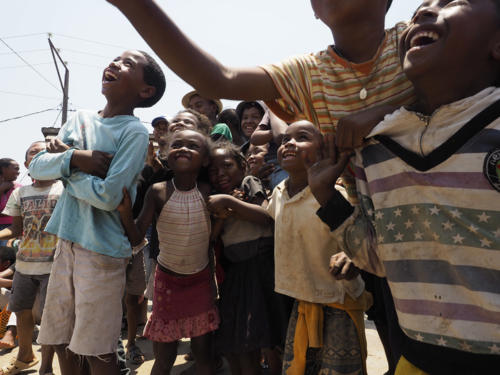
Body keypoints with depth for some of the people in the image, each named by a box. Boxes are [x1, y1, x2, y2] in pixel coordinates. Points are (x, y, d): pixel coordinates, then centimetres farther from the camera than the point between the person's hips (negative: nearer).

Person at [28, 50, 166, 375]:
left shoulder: (135, 132, -12)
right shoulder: (81, 118, 9)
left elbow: (108, 196, -21)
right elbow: (37, 167, 4)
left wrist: (65, 164, -7)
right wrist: (74, 159, -14)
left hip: (103, 249, -6)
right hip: (67, 240, 6)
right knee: (61, 342, 18)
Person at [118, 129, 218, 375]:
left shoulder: (207, 192, -9)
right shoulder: (158, 192, -14)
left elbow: (214, 234, -1)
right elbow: (136, 238, -17)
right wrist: (125, 212, -32)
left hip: (201, 279, 2)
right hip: (168, 280, -1)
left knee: (204, 353, 11)